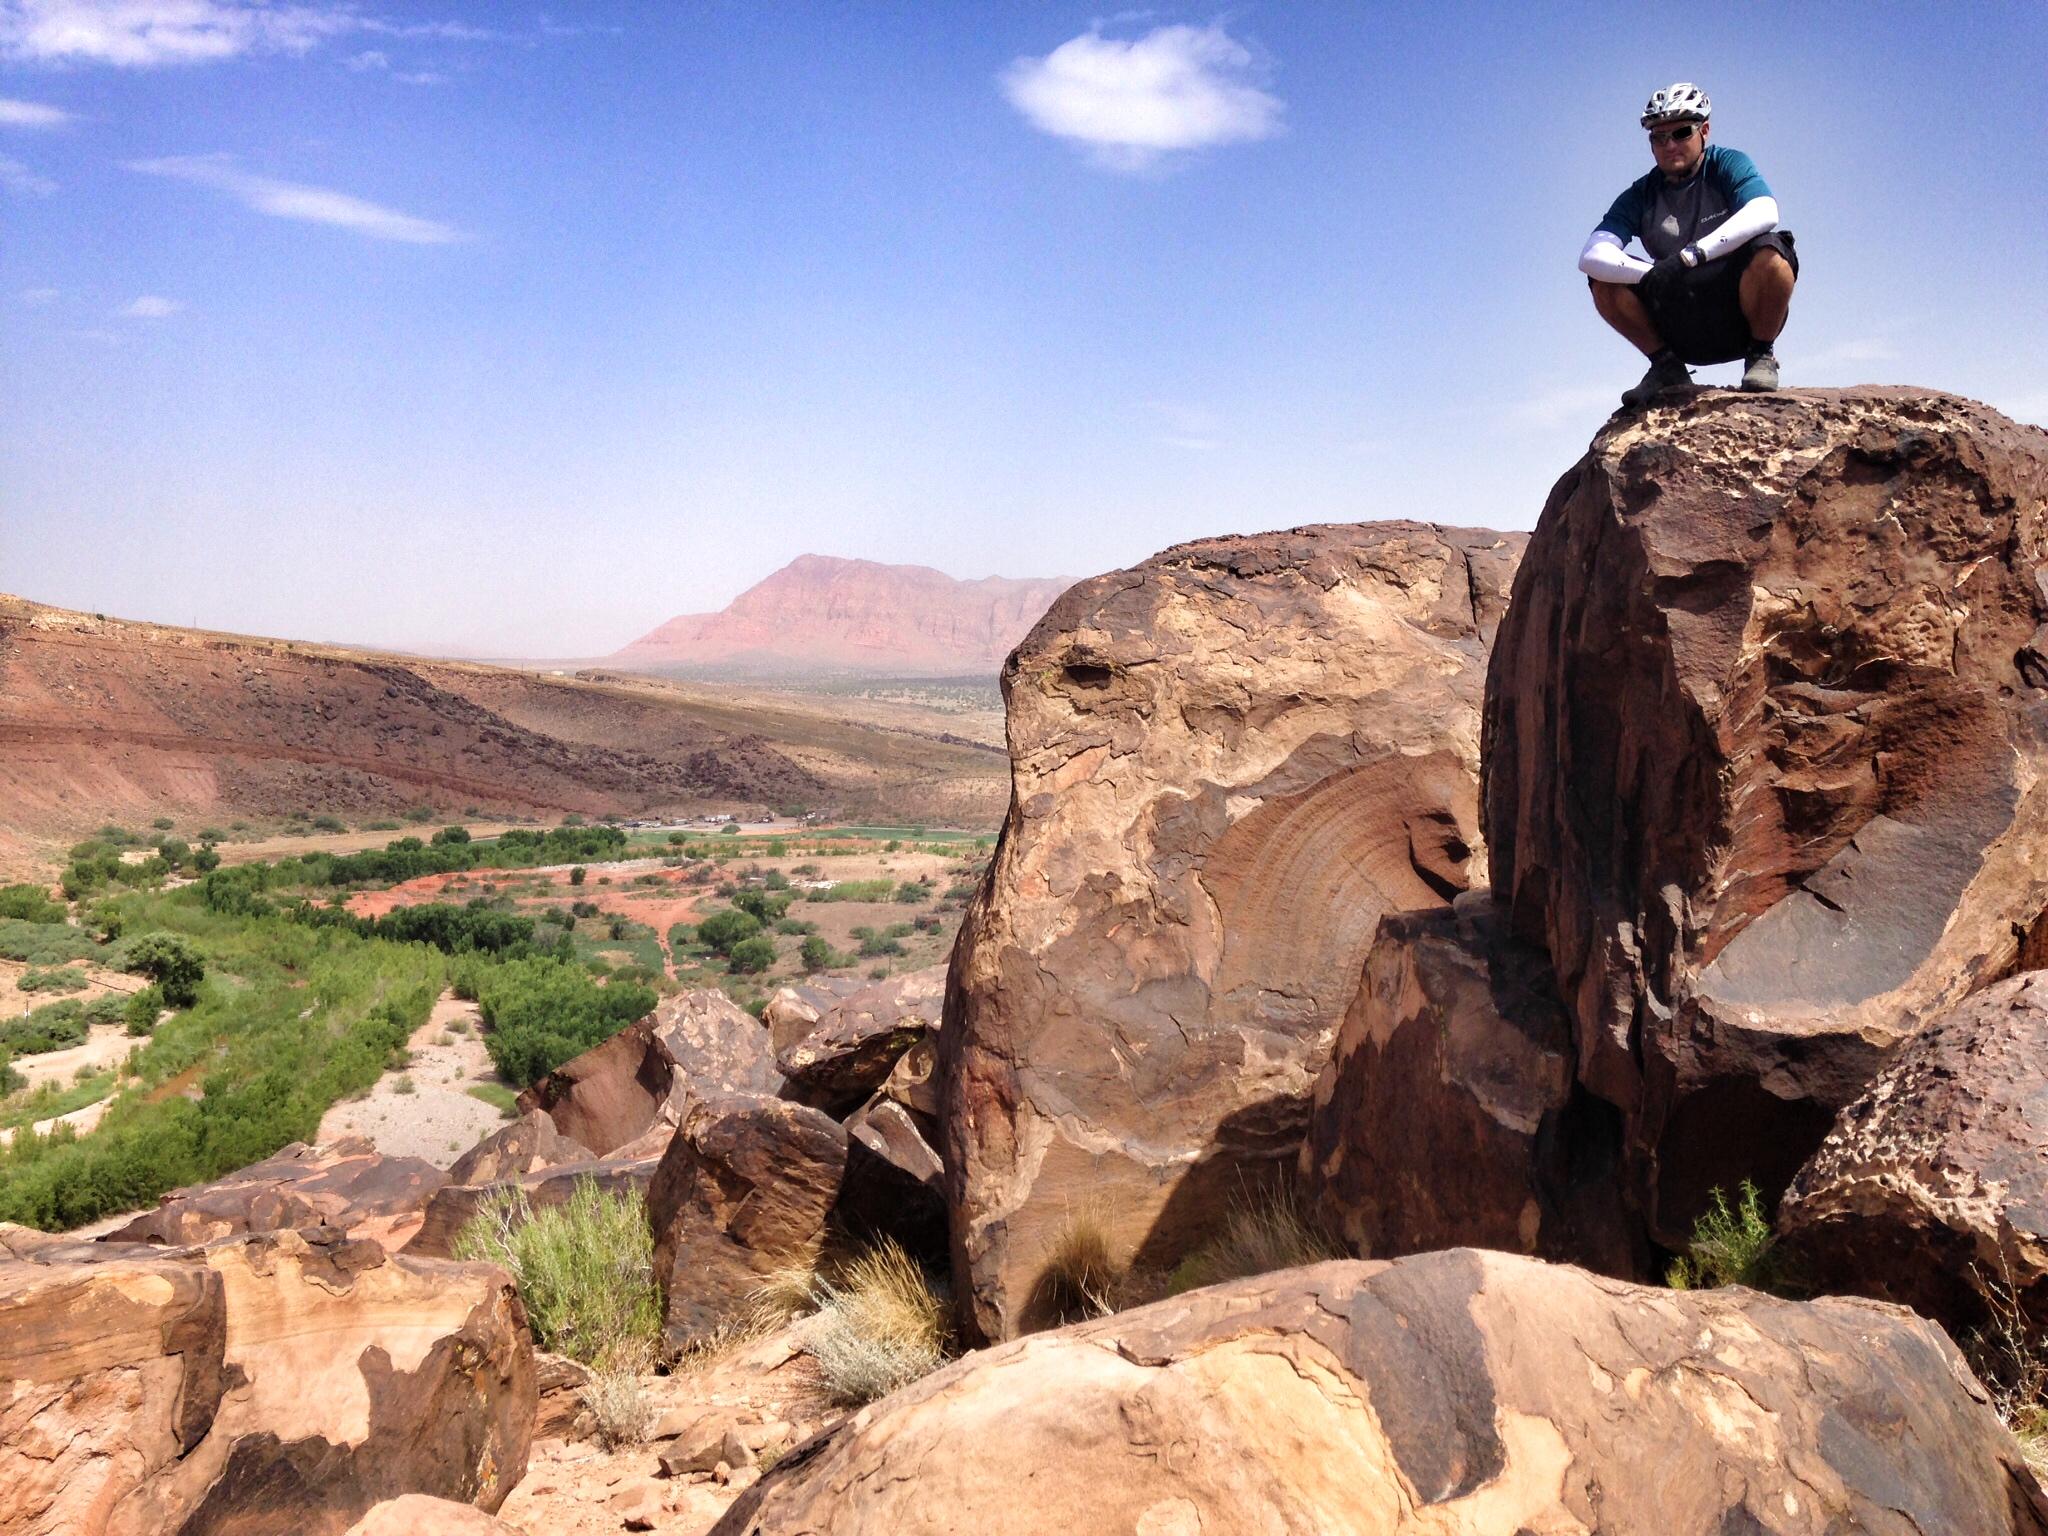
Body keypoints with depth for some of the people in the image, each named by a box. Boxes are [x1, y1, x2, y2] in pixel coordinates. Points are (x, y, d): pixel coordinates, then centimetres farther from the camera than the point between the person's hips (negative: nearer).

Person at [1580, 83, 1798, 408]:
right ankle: (1668, 367, -1)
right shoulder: (1640, 196, 0)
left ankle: (1761, 354, -9)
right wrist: (1652, 274, -32)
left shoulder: (1728, 165, -5)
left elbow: (1764, 213, -27)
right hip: (1685, 332, 3)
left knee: (1769, 253, -33)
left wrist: (1691, 255, -36)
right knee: (1605, 282, -15)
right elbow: (1591, 258, -16)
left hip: (1741, 312, -3)